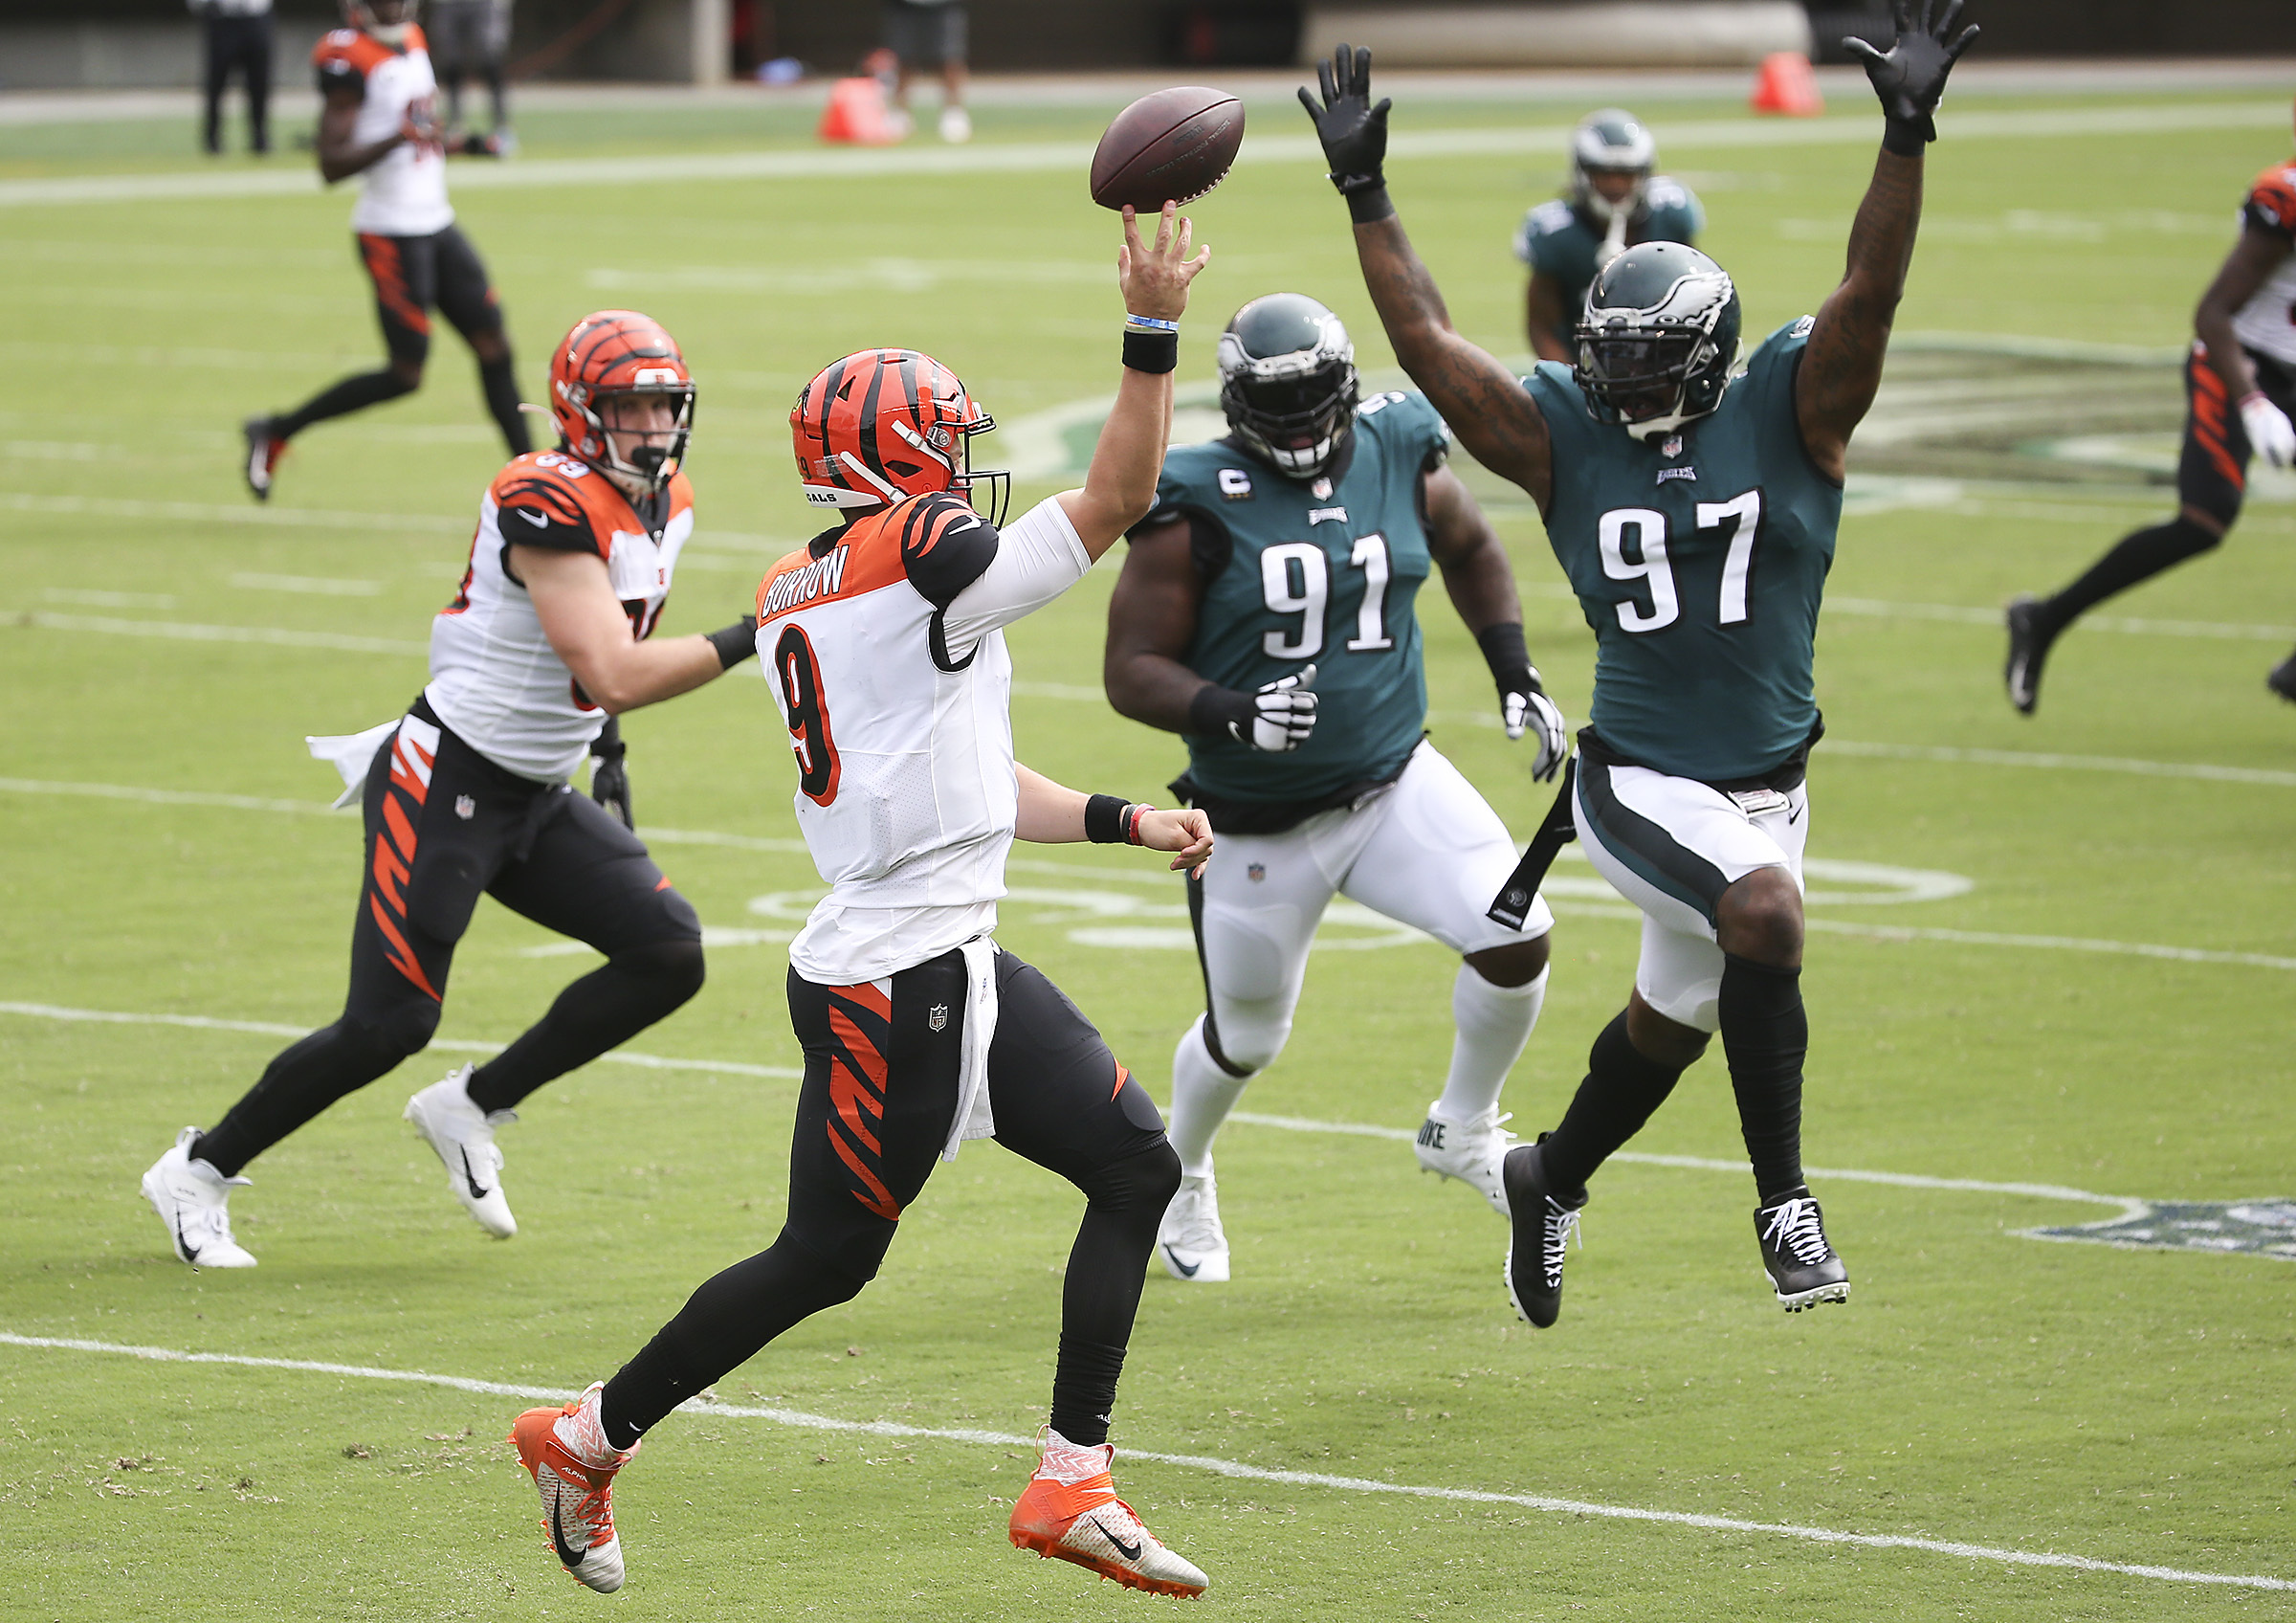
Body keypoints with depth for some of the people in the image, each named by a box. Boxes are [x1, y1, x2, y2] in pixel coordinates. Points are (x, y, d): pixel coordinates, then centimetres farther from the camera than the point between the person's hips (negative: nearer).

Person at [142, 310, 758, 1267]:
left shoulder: (666, 509, 6)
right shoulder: (548, 507, -23)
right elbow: (615, 674, -30)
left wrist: (606, 749, 20)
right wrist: (748, 641, -31)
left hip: (538, 799, 9)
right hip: (446, 785, -9)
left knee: (669, 956, -5)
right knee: (388, 1027, -8)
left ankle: (473, 1111, 9)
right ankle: (198, 1174, 11)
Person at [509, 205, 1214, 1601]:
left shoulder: (801, 599, 14)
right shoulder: (922, 557, -14)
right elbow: (1116, 502, -11)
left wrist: (1126, 821, 16)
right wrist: (1154, 332, -9)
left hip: (956, 968, 10)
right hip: (893, 986, -10)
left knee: (1137, 1165, 5)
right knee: (825, 1260, 2)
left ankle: (1074, 1484, 5)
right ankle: (590, 1439, 19)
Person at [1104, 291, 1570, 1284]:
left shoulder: (1399, 462, -4)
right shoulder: (1198, 510, -17)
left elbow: (1470, 551, 18)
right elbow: (1133, 672, -15)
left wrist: (1514, 673, 9)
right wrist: (1232, 712, -32)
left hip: (1396, 785, 3)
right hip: (1258, 823, -3)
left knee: (1517, 941, -15)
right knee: (1247, 1037, 13)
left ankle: (1463, 1131, 13)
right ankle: (1181, 1175, 46)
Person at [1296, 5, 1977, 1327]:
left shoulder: (1788, 412, -3)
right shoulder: (1566, 436, -2)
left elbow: (1871, 294, -15)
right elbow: (1428, 344, 0)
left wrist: (1906, 137, -27)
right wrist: (1365, 196, -2)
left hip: (1767, 784, 2)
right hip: (1640, 783, -2)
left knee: (1671, 1020, 17)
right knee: (1766, 911, -30)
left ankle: (1553, 1181, 46)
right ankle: (1785, 1203, -23)